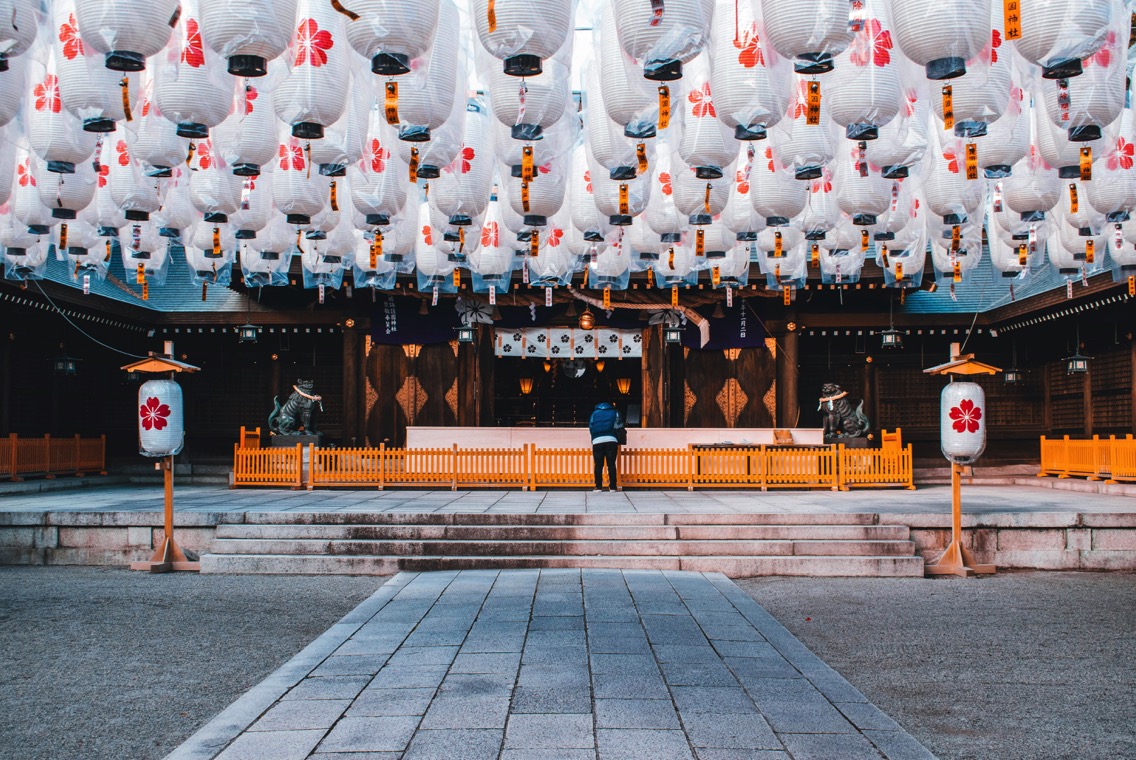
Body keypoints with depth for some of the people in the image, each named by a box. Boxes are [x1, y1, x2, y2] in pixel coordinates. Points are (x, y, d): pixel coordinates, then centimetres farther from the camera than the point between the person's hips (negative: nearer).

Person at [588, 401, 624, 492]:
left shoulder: (595, 413, 22)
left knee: (598, 465, 1)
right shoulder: (615, 412, 19)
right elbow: (619, 427, 10)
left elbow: (590, 428, 15)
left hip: (597, 441, 1)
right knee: (611, 464, 1)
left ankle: (598, 487, -3)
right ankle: (613, 486, -3)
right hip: (611, 440, 0)